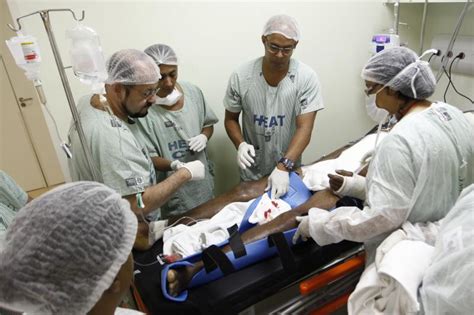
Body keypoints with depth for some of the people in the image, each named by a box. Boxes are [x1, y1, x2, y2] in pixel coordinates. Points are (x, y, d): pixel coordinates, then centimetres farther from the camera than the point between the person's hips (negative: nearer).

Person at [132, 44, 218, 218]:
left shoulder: (193, 91, -4)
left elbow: (208, 124, 11)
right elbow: (148, 158, -16)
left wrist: (204, 137, -10)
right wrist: (174, 165, -34)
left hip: (203, 184, 5)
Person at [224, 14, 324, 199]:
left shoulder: (307, 78, -14)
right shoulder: (240, 77, -11)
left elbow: (304, 128, -18)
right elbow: (231, 119, 0)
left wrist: (283, 167, -29)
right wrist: (240, 145, -19)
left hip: (289, 171, 0)